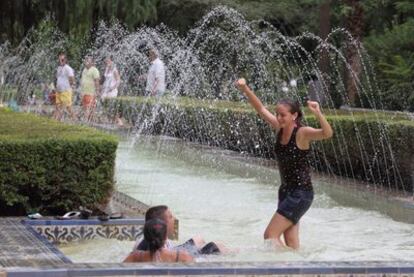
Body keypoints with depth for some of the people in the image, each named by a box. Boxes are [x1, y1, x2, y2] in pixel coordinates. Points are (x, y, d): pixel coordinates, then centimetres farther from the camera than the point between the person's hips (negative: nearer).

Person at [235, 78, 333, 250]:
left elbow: (327, 134, -35)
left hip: (301, 193, -8)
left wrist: (318, 114, -52)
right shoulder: (280, 129, 1)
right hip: (286, 191, 8)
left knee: (270, 235, -10)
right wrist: (245, 90, -5)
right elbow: (261, 110, 6)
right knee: (291, 243, 12)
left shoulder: (302, 133, -19)